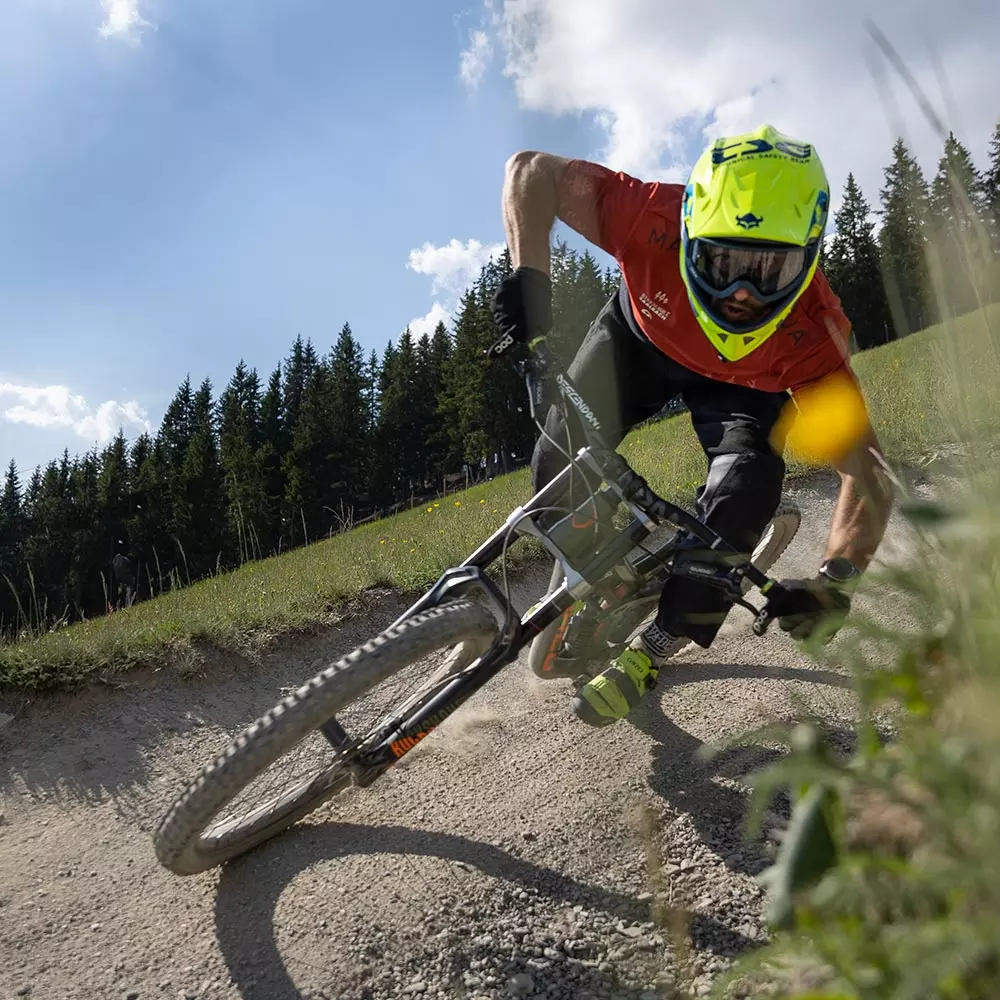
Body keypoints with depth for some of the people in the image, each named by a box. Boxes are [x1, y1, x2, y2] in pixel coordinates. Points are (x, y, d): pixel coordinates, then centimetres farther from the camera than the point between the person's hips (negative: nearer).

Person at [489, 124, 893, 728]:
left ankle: (656, 649, -4)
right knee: (561, 459, -17)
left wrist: (837, 581, -47)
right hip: (640, 336, 1)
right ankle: (584, 597, 13)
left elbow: (866, 474, -32)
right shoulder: (653, 218, -40)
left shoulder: (813, 333, -38)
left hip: (739, 384, -1)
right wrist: (531, 276, -47)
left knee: (744, 492, -25)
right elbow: (532, 169, -31)